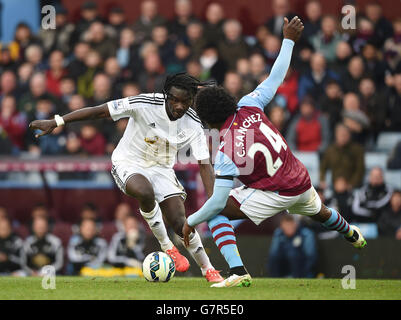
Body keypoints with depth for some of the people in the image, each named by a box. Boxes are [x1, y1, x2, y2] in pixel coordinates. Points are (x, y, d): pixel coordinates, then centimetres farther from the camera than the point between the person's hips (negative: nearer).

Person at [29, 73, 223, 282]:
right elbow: (100, 111, -22)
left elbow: (204, 164, -12)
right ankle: (166, 247, -17)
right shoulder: (146, 104, -26)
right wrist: (55, 123, -22)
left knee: (180, 223, -12)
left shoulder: (194, 124, -15)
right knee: (144, 191, -37)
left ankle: (208, 269, 12)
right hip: (129, 163, -3)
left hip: (161, 168, 3)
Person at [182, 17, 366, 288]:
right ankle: (352, 235, 73)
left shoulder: (227, 152, -25)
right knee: (319, 212, 40)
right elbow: (276, 78, -2)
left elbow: (218, 201, -24)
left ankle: (238, 273, -17)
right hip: (302, 182, 8)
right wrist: (289, 40, 7)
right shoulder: (249, 108, -13)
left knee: (216, 214, -5)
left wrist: (191, 222, -12)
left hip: (277, 194, -8)